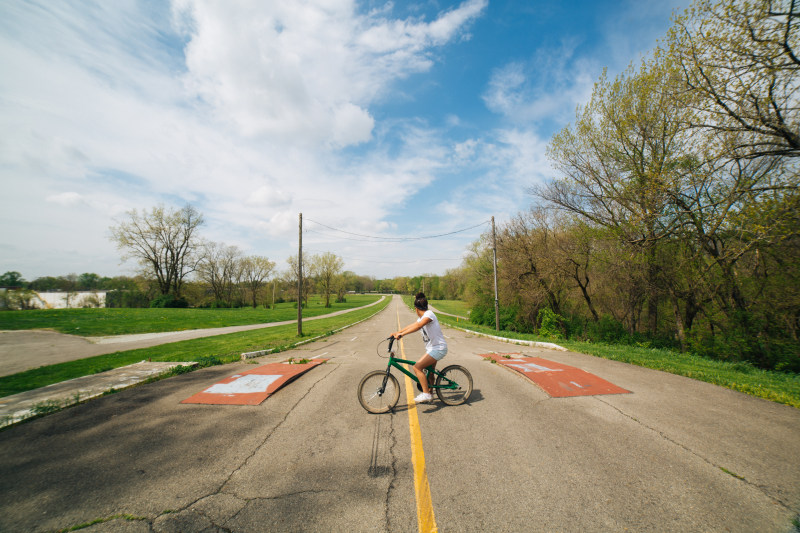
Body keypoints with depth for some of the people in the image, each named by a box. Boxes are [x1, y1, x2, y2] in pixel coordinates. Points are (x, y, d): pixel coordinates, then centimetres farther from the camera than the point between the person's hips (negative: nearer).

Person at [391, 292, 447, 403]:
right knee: (429, 371, 21)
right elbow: (412, 325, 15)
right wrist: (398, 332, 7)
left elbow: (418, 326, -34)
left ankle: (426, 394, -13)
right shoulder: (422, 317, 12)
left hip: (438, 348, -10)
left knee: (417, 367, -18)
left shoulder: (429, 314, -19)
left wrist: (402, 334, -41)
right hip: (432, 348, 10)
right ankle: (429, 395, 38)